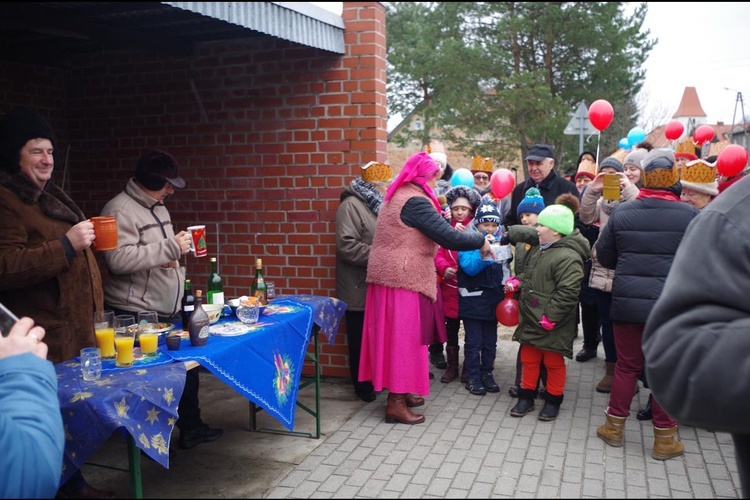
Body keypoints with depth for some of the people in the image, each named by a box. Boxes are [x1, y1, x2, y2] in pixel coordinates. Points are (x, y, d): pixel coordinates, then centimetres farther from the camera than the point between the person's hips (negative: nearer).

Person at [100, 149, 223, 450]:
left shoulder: (158, 208, 15)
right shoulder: (120, 210, -15)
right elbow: (118, 259, -29)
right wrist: (170, 248, -28)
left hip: (169, 312, 9)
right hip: (136, 315, -9)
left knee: (186, 367, 13)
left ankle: (191, 428, 27)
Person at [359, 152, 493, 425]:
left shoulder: (396, 197, 14)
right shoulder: (415, 202, -17)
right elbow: (449, 238, -22)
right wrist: (480, 240, -8)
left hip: (388, 276, 10)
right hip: (405, 281, -10)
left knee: (396, 337, 16)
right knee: (404, 338, -3)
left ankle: (401, 391, 26)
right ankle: (396, 404, 4)